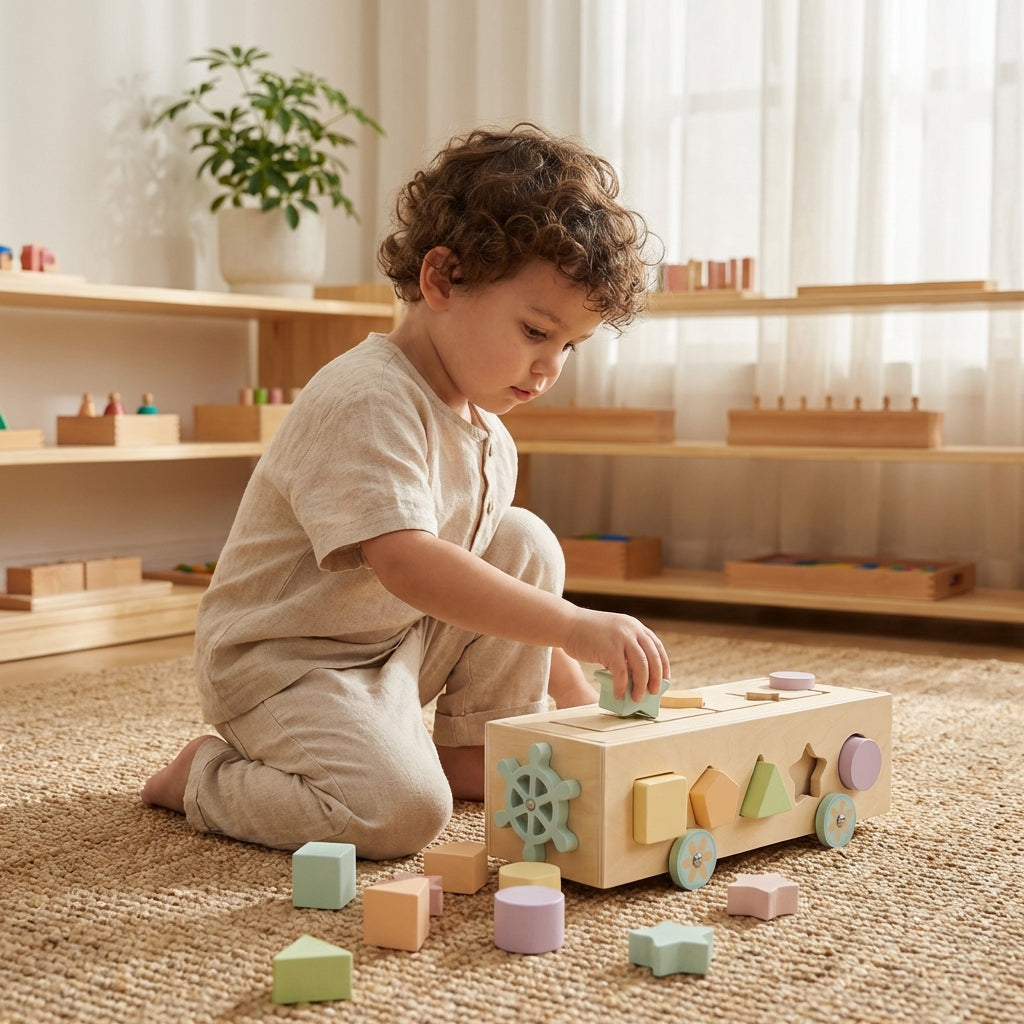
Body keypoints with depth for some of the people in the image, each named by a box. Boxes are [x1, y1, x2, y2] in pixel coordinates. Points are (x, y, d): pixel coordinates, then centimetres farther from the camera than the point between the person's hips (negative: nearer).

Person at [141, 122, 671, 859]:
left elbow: (497, 577, 15)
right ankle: (207, 777, -2)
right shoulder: (366, 401, -26)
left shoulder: (485, 430, 6)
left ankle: (475, 753, 8)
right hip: (283, 660, -9)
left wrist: (577, 696, 9)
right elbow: (407, 564, -38)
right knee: (400, 811, -28)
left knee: (527, 543, -3)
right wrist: (574, 626, -41)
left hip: (403, 641, 9)